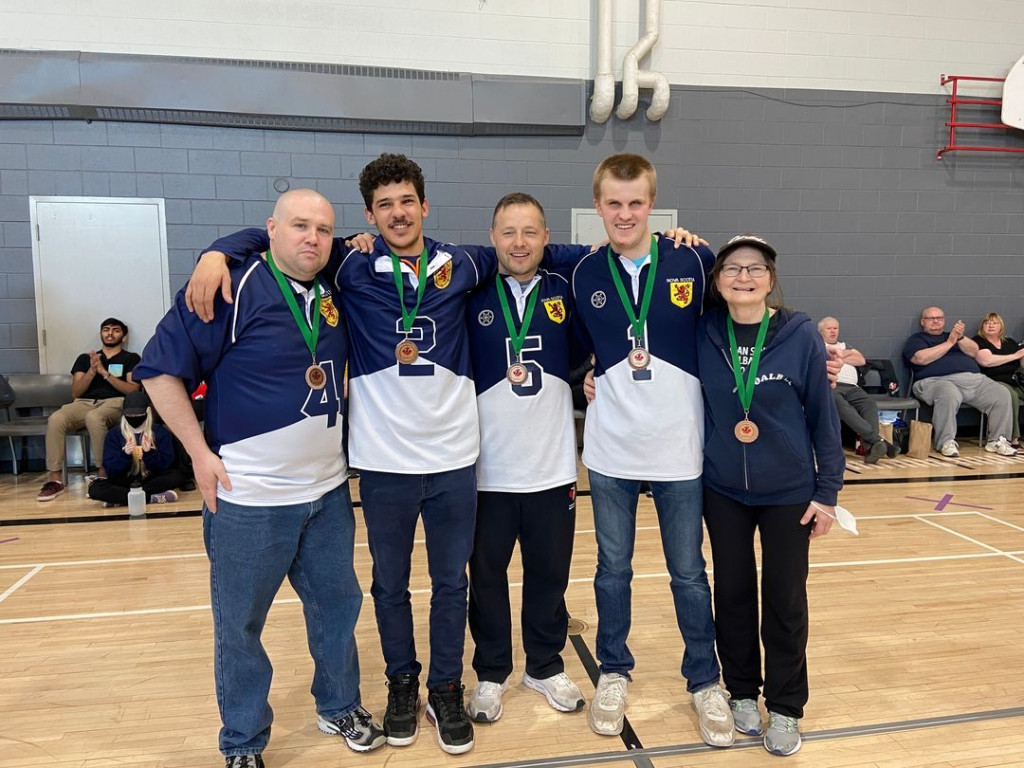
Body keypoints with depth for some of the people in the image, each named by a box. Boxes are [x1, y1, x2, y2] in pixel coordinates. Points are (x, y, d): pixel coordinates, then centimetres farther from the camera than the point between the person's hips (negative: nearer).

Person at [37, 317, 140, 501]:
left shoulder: (131, 358, 15)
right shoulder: (85, 358, 24)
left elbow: (133, 390, 0)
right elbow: (76, 392, 13)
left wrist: (104, 372, -7)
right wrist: (92, 371, -3)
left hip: (114, 402, -3)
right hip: (84, 403, 3)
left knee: (94, 417, -40)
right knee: (55, 419, -30)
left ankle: (103, 475, -31)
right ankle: (55, 479, -26)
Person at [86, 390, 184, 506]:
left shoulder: (160, 432, -2)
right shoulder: (114, 434, 0)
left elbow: (165, 465, -7)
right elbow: (110, 470, -5)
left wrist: (149, 452, -24)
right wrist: (125, 454, -23)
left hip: (152, 480, 0)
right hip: (125, 482, 0)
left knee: (176, 476, -29)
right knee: (95, 488, -26)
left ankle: (119, 497, -24)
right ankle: (152, 498, -31)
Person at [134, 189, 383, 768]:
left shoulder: (335, 292, 5)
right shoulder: (232, 288, -13)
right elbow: (161, 369, -11)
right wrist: (200, 453, -12)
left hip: (327, 491, 6)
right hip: (249, 498, -5)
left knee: (338, 605, 17)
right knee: (239, 625, 9)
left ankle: (341, 708, 38)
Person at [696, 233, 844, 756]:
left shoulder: (800, 335, -11)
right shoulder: (704, 334, -7)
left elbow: (823, 414, -6)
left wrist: (828, 489, -5)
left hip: (789, 491, -1)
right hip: (723, 490, 2)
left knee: (785, 598, 8)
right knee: (733, 592, 13)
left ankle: (785, 708, 27)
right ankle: (742, 692, 33)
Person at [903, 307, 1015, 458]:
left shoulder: (951, 336, 30)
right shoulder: (916, 339, 14)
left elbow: (974, 352, 14)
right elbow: (922, 358, -8)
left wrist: (960, 338, -6)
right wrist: (949, 343, -3)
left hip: (974, 378, 6)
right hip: (938, 381, -6)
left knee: (1002, 396, -16)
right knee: (949, 397, -39)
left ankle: (997, 441, -7)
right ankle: (946, 442, -28)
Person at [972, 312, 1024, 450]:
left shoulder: (1010, 342, 23)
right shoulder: (978, 341, 5)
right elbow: (986, 361, -13)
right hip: (993, 382, -6)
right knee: (1010, 395, -36)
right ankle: (1013, 439, -33)